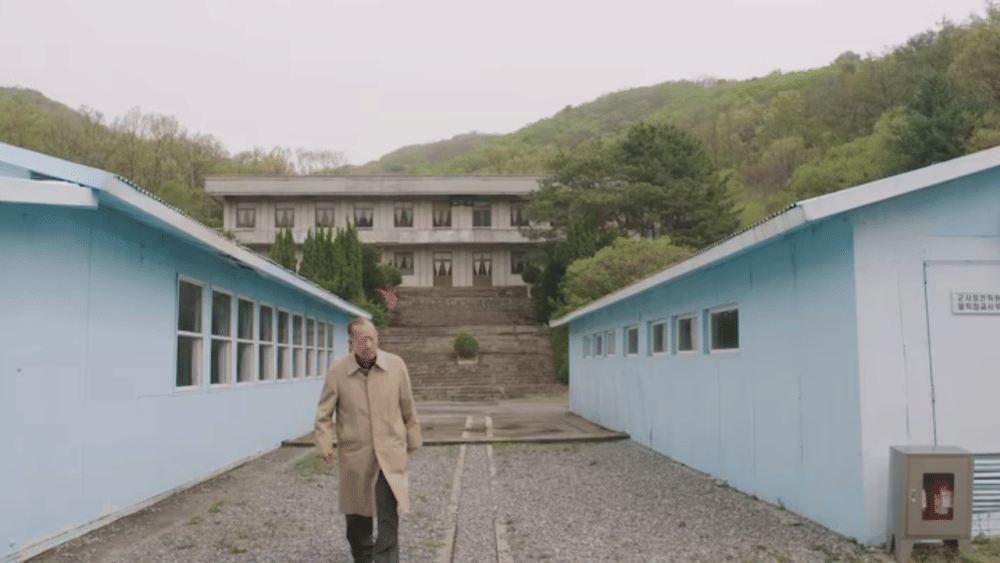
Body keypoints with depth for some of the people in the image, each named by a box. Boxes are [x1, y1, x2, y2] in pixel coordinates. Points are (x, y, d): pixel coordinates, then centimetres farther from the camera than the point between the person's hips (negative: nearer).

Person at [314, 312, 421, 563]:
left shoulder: (396, 365, -3)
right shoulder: (337, 371, -5)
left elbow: (408, 409, 8)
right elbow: (323, 413, 2)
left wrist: (412, 441, 15)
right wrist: (325, 444, -10)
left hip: (390, 452, -1)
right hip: (353, 455, 1)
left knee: (389, 510, -12)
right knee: (355, 514, 13)